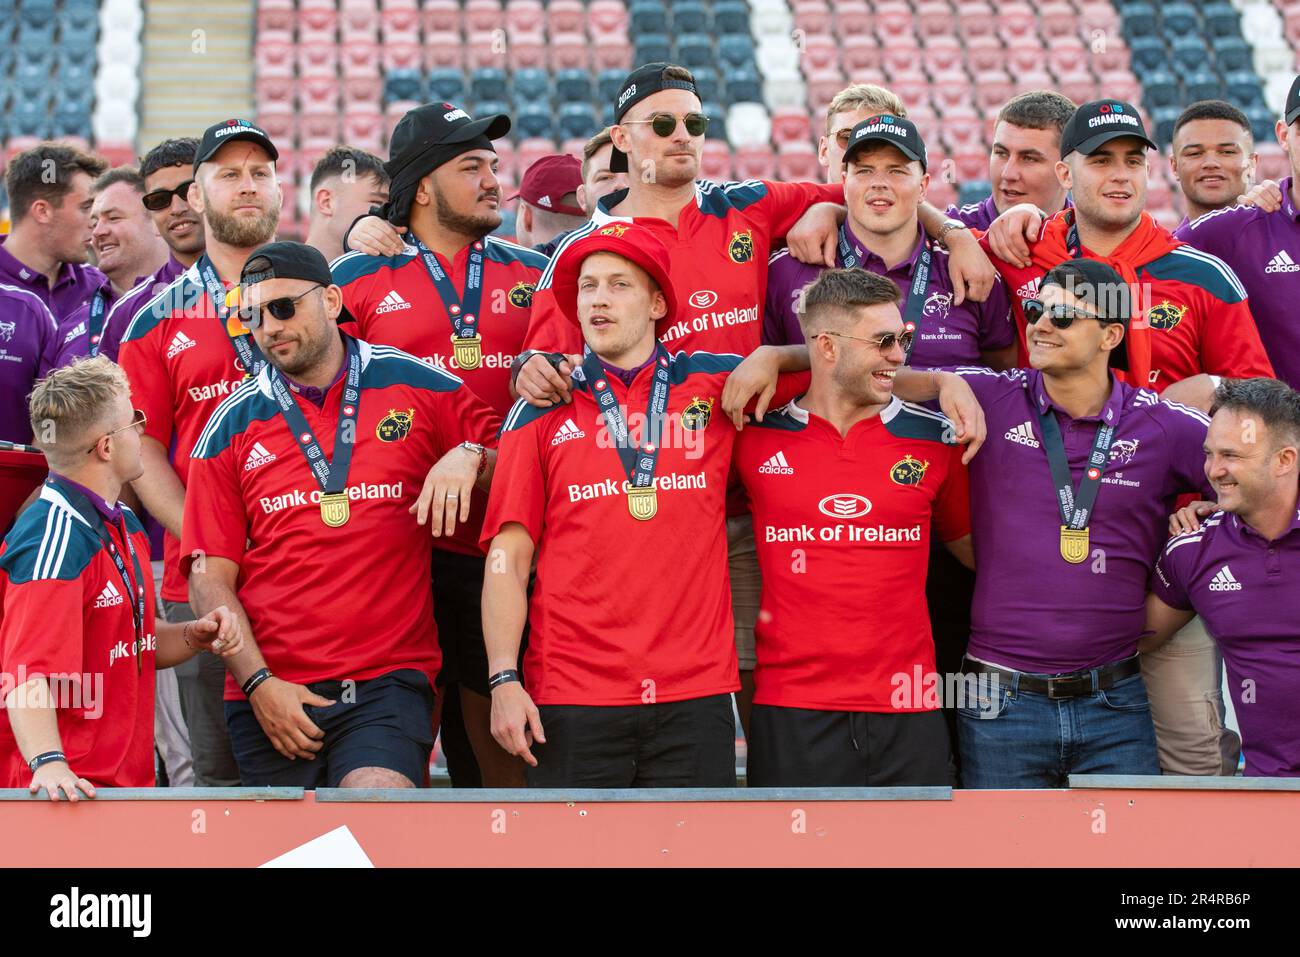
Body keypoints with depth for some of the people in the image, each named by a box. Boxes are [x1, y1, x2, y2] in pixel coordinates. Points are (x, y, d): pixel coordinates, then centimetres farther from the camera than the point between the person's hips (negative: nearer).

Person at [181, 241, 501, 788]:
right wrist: (258, 682, -7)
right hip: (271, 696, 2)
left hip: (388, 678, -2)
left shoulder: (416, 385, 7)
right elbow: (210, 578, 5)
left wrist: (468, 457, -9)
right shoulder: (232, 424, 9)